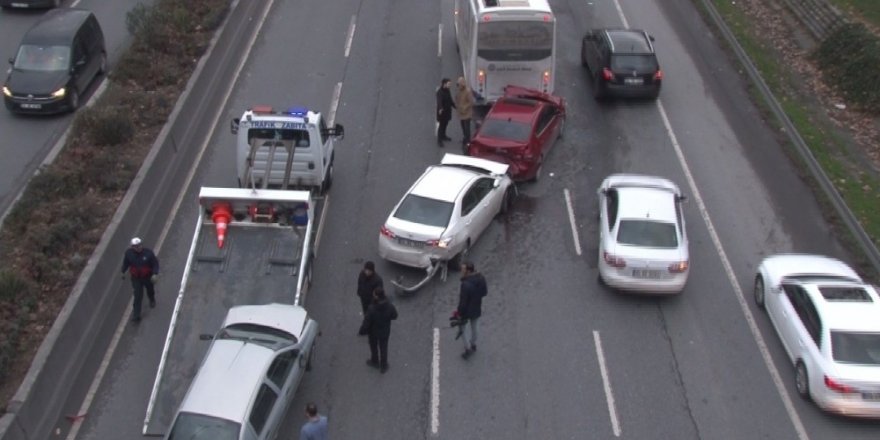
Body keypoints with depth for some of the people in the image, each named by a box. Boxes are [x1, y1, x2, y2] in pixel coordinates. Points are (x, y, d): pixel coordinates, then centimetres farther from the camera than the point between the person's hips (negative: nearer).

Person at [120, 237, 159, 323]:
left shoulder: (148, 253, -23)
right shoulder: (129, 253, -16)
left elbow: (156, 263, -15)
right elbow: (125, 263, 3)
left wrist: (155, 274, -27)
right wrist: (123, 272, 14)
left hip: (148, 277, 0)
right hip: (136, 278, 0)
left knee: (150, 291, 27)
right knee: (137, 296, -6)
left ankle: (152, 300, 62)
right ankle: (136, 315, 2)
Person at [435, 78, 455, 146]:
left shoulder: (447, 91, 4)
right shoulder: (440, 92, -25)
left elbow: (450, 100, 17)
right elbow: (439, 101, -41)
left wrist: (454, 106, 26)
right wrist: (440, 108, -58)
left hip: (447, 110, 8)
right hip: (442, 112, -8)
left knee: (445, 123, 21)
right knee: (442, 124, -3)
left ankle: (443, 136, 39)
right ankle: (439, 140, 3)